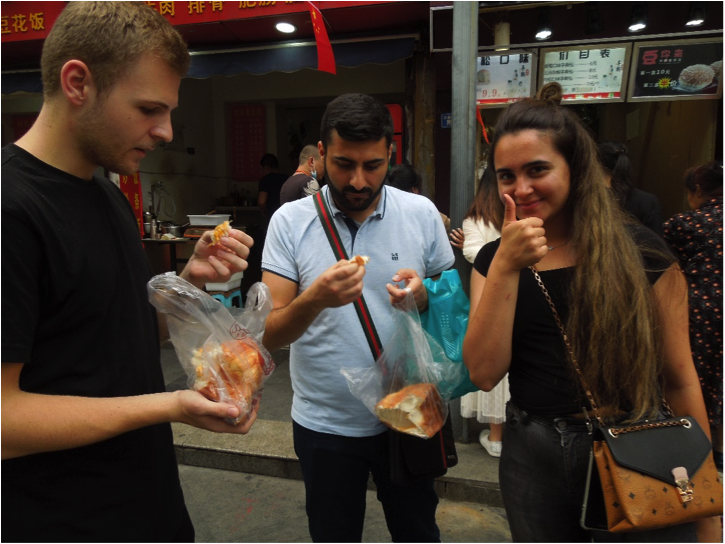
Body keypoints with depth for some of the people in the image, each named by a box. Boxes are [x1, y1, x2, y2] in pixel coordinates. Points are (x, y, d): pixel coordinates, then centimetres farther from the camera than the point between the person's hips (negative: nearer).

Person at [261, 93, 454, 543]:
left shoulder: (423, 214, -7)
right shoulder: (290, 221, -10)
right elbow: (270, 336, -12)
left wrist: (423, 298, -19)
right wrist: (314, 299, -32)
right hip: (325, 423, 0)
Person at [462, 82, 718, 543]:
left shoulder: (641, 252, -9)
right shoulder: (493, 259, -2)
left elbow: (681, 380, -4)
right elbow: (485, 374, -11)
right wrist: (506, 266, -21)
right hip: (531, 455, 3)